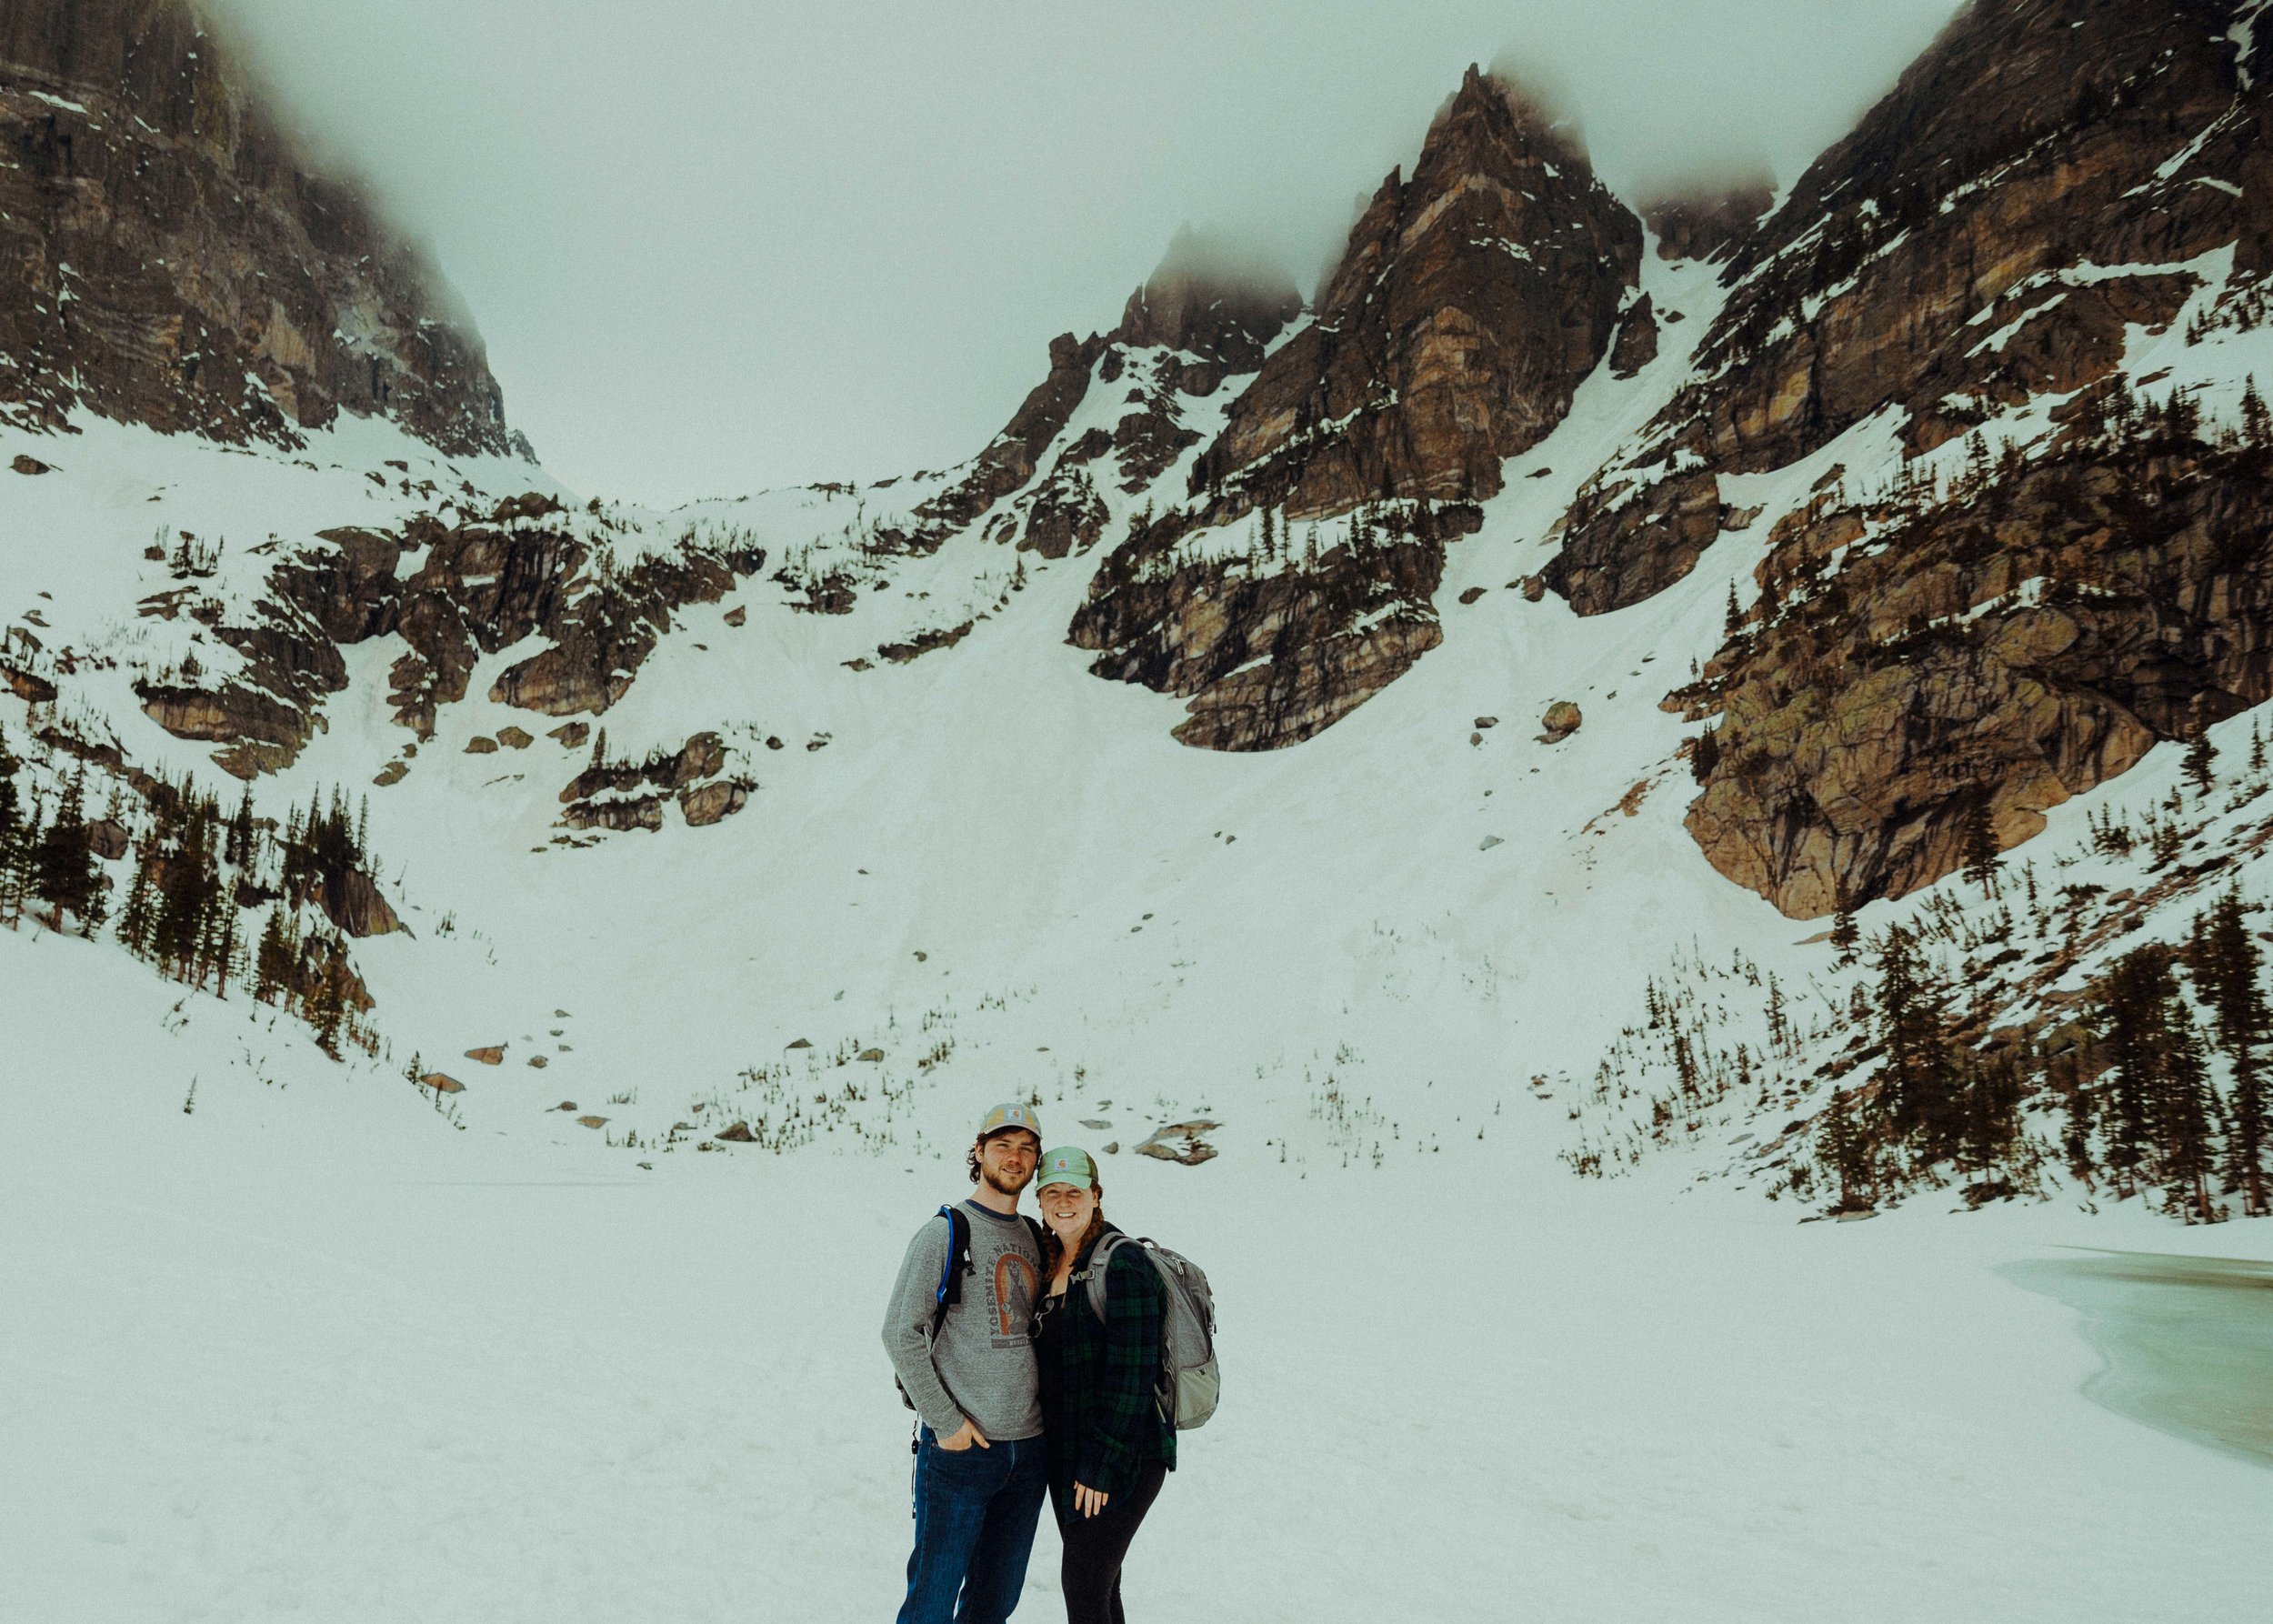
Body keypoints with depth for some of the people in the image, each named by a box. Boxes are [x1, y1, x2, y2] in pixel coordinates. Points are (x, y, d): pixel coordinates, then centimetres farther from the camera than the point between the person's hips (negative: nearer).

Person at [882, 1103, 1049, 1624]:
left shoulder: (1035, 1237, 11)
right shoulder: (944, 1234, -7)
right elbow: (900, 1332, -10)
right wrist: (946, 1420, -13)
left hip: (1029, 1448, 6)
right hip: (961, 1446, -5)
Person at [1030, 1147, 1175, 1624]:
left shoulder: (1123, 1263, -16)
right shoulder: (1048, 1263, 9)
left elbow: (1131, 1374, -19)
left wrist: (1101, 1464, -20)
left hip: (1123, 1456, -8)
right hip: (1065, 1451, 8)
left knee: (1083, 1584, -7)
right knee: (1097, 1584, 14)